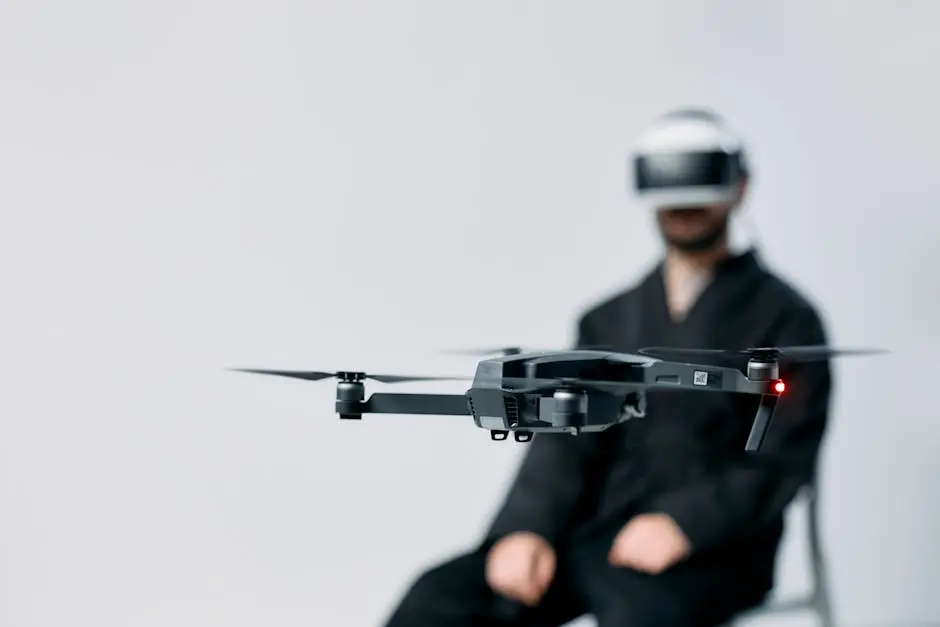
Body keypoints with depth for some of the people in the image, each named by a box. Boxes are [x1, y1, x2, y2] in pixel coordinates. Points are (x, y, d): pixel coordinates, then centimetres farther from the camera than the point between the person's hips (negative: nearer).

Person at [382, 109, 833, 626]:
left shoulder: (783, 317, 3)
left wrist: (682, 525, -22)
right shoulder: (608, 320, 18)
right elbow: (567, 442, 7)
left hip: (713, 549, -5)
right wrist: (527, 529, -12)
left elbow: (781, 463, -7)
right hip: (599, 537, 5)